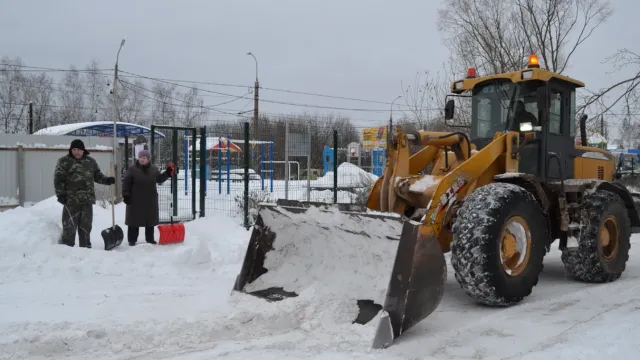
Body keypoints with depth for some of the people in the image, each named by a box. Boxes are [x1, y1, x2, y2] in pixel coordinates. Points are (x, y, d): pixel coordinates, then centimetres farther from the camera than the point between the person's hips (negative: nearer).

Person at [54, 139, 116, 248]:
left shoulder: (91, 161, 12)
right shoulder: (64, 161, -1)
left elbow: (98, 176, 19)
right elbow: (58, 179, -5)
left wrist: (107, 180, 0)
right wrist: (60, 194, -14)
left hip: (87, 199, 4)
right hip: (71, 199, -4)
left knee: (86, 226, 11)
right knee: (69, 226, -4)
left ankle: (85, 247, 21)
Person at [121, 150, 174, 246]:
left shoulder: (154, 169, 5)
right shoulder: (132, 169, -8)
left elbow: (159, 179, 13)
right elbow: (126, 183, -9)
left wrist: (167, 173, -2)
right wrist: (125, 195, -15)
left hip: (150, 200, 4)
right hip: (136, 200, -4)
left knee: (150, 220, 11)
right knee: (134, 220, 1)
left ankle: (150, 239, 24)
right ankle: (132, 240, 9)